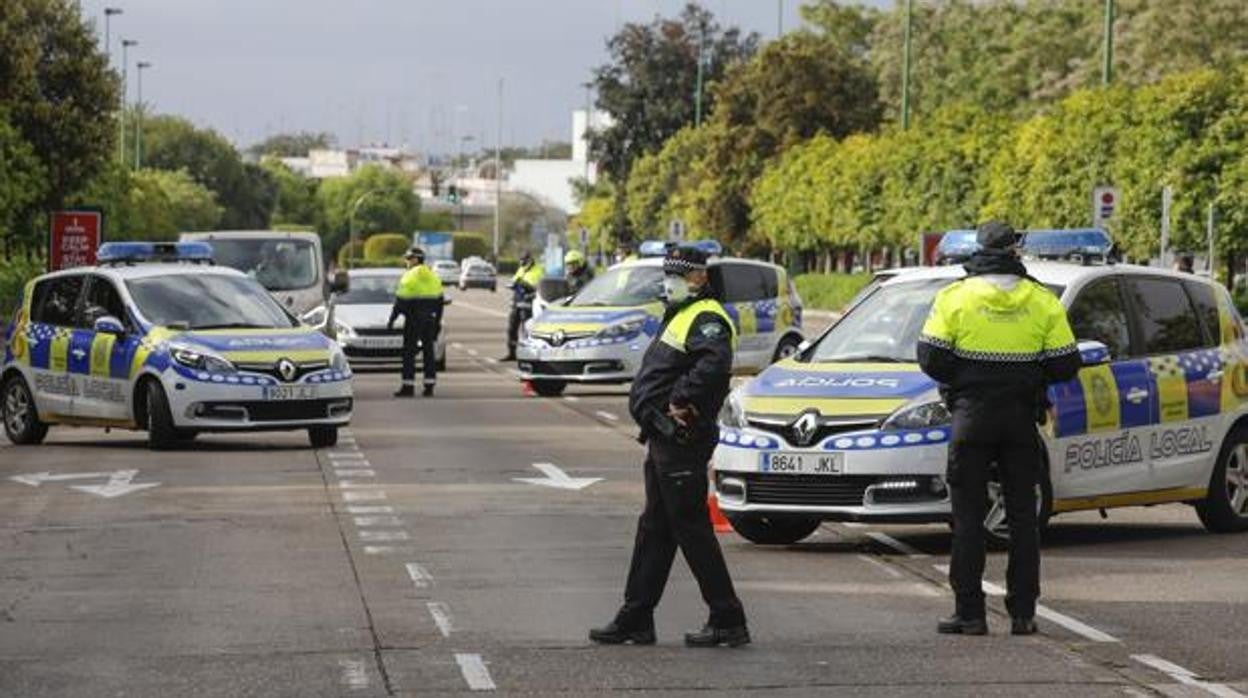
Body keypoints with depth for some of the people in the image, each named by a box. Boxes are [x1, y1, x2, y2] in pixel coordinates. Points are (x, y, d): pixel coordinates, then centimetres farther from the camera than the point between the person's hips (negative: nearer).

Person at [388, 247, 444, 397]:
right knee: (429, 352, 9)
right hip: (430, 319, 6)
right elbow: (439, 301, 14)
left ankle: (408, 386, -5)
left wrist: (392, 320, -5)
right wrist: (438, 320, 20)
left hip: (413, 319, -6)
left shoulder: (409, 276, -10)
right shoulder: (433, 276, 10)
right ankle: (429, 386, 7)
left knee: (409, 352, -1)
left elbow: (400, 302, -11)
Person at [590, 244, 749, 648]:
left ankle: (728, 622, -2)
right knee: (654, 529, 13)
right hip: (663, 440, 11)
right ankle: (635, 619, 19)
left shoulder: (706, 319, -14)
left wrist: (682, 400, -25)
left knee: (691, 529, -7)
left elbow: (715, 364, -33)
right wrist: (649, 406, 11)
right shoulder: (679, 316, 19)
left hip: (683, 443, -11)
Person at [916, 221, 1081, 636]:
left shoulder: (956, 297, -5)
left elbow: (931, 358, -7)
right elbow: (1065, 366, 1)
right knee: (1023, 515, 9)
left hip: (972, 415, -2)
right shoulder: (1043, 302, 1)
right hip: (1022, 416, 2)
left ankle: (970, 613, -1)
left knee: (968, 515, 2)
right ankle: (1023, 613, 7)